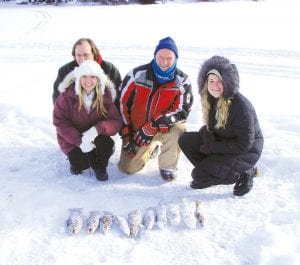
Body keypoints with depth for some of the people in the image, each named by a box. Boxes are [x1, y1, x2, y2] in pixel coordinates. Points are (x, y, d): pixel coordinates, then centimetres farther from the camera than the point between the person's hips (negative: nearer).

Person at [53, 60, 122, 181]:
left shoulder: (105, 95, -12)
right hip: (72, 139, -2)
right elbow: (60, 122, -16)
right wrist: (79, 141, -26)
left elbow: (116, 121, -15)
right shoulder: (67, 95, -17)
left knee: (108, 145, -28)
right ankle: (76, 160, 18)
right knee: (82, 164, -22)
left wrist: (98, 129, -36)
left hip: (96, 137, 2)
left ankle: (100, 167, 6)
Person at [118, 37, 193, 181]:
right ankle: (150, 149, 31)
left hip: (165, 127, -1)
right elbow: (122, 103, -7)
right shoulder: (138, 74, -12)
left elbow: (182, 111, -19)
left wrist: (153, 126, -30)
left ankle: (168, 166, -8)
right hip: (137, 128, 2)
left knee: (178, 129, -35)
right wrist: (126, 134, -9)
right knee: (127, 168, 0)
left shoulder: (182, 81, -13)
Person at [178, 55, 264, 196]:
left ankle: (242, 175, -2)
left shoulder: (241, 106, -28)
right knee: (185, 140, -9)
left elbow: (244, 144, -24)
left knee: (199, 174, -18)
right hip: (222, 142, 8)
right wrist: (208, 138, -15)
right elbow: (209, 126, 9)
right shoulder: (211, 99, -5)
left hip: (247, 151, -7)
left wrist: (212, 147, -19)